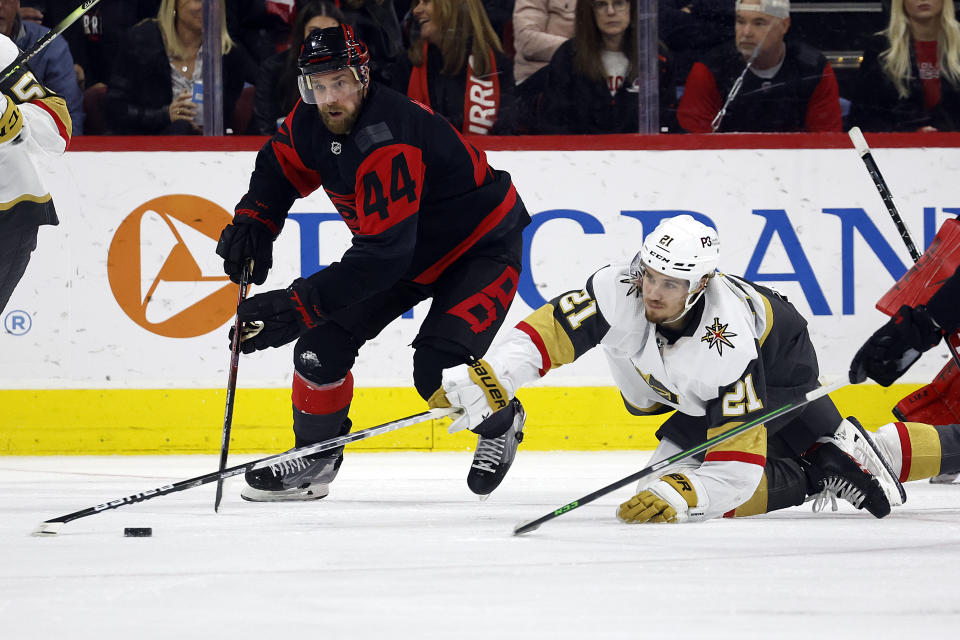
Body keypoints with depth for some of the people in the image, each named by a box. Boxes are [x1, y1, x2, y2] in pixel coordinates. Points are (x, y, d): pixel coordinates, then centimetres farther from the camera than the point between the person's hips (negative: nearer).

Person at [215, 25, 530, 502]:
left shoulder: (388, 145, -38)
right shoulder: (312, 122, -12)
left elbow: (383, 254, -41)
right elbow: (280, 165, 12)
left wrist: (297, 305, -42)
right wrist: (253, 221, -7)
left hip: (482, 245, -8)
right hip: (408, 251, 8)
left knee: (438, 370, -23)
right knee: (326, 336, -4)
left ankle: (500, 424, 9)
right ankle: (315, 458, 15)